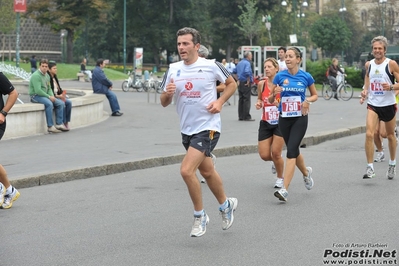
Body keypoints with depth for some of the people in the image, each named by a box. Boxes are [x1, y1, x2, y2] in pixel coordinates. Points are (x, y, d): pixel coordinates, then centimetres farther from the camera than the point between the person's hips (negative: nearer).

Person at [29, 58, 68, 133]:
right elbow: (38, 91, -24)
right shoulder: (36, 76, -16)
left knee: (61, 103, -4)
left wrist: (52, 96, -1)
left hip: (45, 96, 9)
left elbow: (49, 88, 20)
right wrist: (49, 97, -18)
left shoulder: (47, 76, 13)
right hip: (35, 96, -9)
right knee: (49, 104, -35)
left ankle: (59, 124, -5)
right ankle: (50, 126, -32)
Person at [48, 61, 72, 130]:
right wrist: (58, 96, -20)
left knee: (69, 102, -14)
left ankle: (66, 122, -13)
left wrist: (62, 94, -3)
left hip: (58, 96, 8)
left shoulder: (55, 78, 17)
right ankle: (63, 123, -21)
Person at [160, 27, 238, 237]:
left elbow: (231, 83, 5)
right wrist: (168, 93, -16)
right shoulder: (173, 70, 3)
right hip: (187, 130, 6)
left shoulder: (211, 66, -10)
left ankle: (200, 215, 1)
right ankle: (226, 204, 44)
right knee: (207, 171, 20)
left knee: (186, 170, -18)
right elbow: (164, 102, 6)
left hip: (207, 128, -6)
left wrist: (220, 102, -10)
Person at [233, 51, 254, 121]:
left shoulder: (239, 63, 14)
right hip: (246, 83, -8)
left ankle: (241, 116, 12)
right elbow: (247, 72, -28)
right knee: (246, 100, -5)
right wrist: (249, 80, -17)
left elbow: (234, 71, 21)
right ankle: (246, 117, -4)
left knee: (241, 100, 10)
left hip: (240, 83, 8)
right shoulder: (247, 63, -12)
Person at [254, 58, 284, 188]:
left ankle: (280, 178, 20)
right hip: (265, 123, 3)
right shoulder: (261, 84, 0)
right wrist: (258, 103, -3)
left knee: (276, 153, -6)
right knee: (264, 155, -3)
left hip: (280, 123, -3)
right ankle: (275, 162, 34)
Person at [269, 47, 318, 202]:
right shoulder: (280, 76, -1)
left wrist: (308, 100, -10)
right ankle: (306, 172, 47)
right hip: (284, 118, 3)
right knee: (294, 150, 15)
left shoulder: (306, 77, -3)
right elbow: (270, 100, 4)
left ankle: (284, 189, -18)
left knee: (291, 150, -15)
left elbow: (315, 95, 11)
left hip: (300, 118, -3)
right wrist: (275, 93, -18)